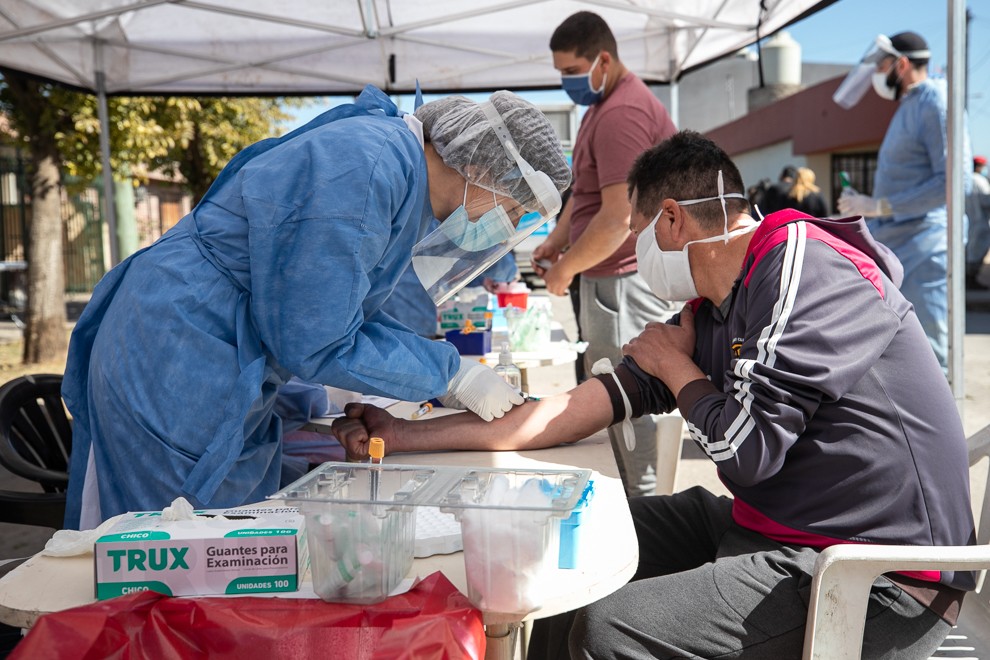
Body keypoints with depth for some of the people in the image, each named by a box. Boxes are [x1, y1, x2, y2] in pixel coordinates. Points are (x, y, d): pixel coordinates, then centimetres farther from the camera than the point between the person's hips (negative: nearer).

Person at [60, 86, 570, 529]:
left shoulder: (390, 152, 7)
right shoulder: (365, 169, -25)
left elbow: (334, 313, 13)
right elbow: (314, 345, -22)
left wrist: (448, 383, 4)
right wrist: (451, 376, -12)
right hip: (175, 379, -10)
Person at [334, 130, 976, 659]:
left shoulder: (804, 270, -18)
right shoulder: (712, 311, 9)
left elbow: (746, 450, -25)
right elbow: (601, 401, 3)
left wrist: (676, 367, -4)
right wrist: (410, 436, -1)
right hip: (775, 529, 9)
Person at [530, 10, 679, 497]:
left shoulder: (624, 113, -19)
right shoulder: (601, 106, 16)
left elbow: (619, 220, -23)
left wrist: (565, 269, -11)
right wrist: (557, 239, 14)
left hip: (626, 283, -11)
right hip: (606, 279, 11)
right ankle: (622, 497, 26)